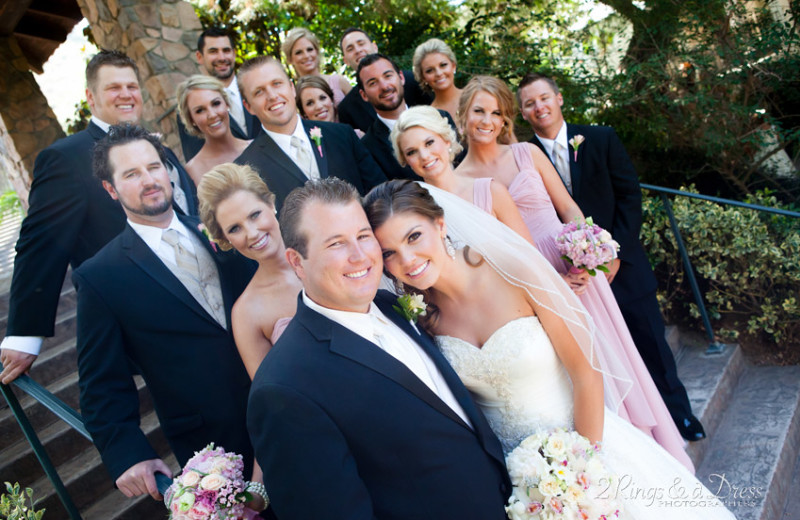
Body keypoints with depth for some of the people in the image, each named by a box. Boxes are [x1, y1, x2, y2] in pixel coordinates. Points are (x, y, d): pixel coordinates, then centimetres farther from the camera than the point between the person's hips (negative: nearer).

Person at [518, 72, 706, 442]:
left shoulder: (601, 139, -2)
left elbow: (630, 196, -3)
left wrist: (615, 252, -11)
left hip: (621, 266, 1)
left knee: (651, 345, 13)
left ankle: (678, 414, 36)